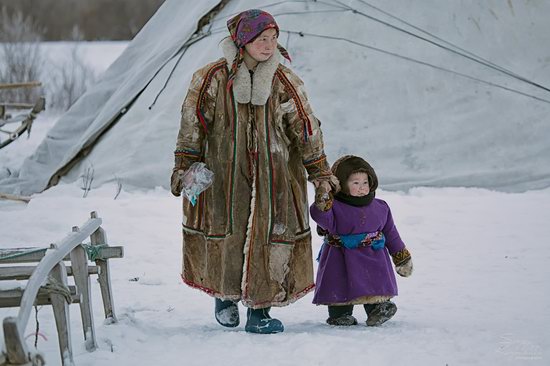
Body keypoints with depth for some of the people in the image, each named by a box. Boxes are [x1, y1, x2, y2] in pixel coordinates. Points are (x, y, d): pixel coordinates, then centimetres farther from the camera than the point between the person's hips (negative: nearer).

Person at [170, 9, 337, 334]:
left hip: (274, 176, 1)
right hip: (224, 174, -1)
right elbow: (194, 122, 1)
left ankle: (260, 310, 9)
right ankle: (225, 295, 30)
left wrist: (320, 172, 6)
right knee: (225, 235, 5)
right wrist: (184, 166, 0)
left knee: (273, 238, -2)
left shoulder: (284, 81, -2)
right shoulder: (213, 78, -6)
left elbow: (305, 127, 4)